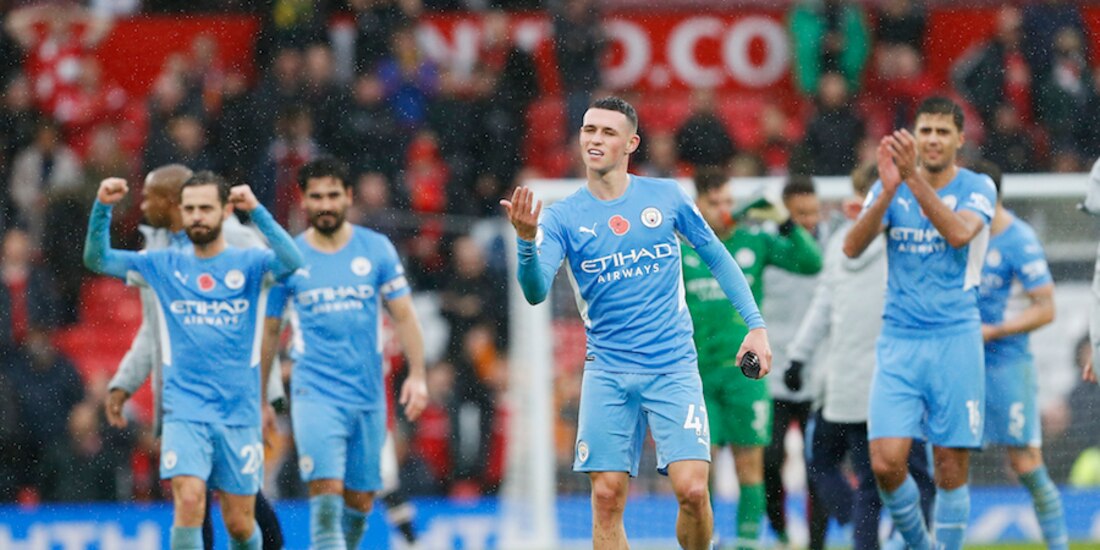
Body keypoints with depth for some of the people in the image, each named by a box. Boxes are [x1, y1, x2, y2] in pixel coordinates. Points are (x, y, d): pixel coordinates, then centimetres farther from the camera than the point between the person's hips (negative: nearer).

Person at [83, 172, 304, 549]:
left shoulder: (249, 263, 1)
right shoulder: (163, 264, 6)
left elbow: (292, 261, -19)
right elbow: (97, 259, 1)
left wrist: (256, 211, -28)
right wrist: (102, 207, -14)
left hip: (239, 413, 0)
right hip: (184, 410, 0)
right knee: (189, 500, -21)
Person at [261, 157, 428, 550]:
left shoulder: (376, 249, 4)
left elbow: (403, 315, 6)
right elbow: (269, 330, 10)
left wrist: (417, 375, -6)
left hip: (369, 395, 2)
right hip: (315, 395, -2)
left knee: (360, 501, 8)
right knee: (326, 493, -18)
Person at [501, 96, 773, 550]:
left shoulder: (666, 197, 2)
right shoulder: (563, 217, 0)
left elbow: (717, 257, 12)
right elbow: (536, 291, -13)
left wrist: (755, 324, 4)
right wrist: (526, 242, -33)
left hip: (673, 367, -1)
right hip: (607, 372, 1)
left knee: (692, 489, -13)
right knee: (607, 496, -5)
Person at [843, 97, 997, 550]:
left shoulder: (977, 188, 1)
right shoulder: (891, 188, 7)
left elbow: (958, 233, -20)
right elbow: (852, 248, -7)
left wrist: (914, 178, -28)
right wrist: (888, 191, -21)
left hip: (955, 342, -2)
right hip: (898, 342, 2)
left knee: (951, 468, -2)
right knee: (886, 462, -10)